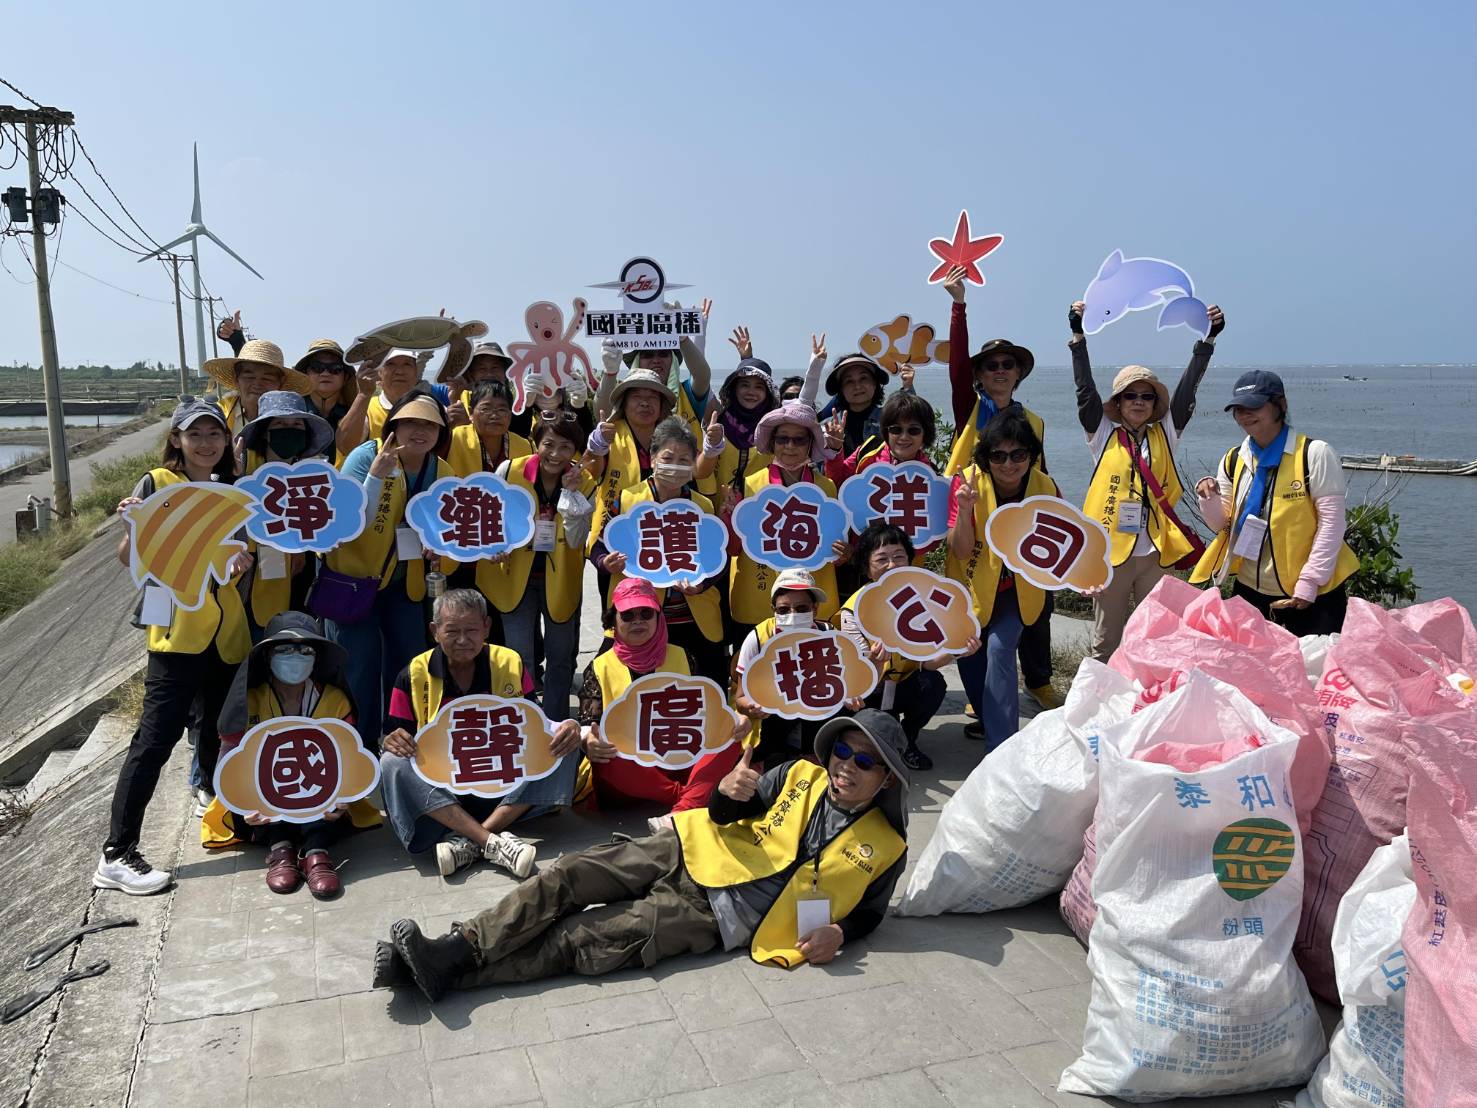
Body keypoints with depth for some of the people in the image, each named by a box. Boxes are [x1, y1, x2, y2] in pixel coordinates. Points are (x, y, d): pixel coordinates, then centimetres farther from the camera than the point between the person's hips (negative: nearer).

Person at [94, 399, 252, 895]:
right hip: (177, 628, -5)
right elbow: (129, 558, -6)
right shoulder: (157, 483, -2)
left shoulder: (234, 489, 12)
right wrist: (134, 526, -27)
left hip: (228, 632, 5)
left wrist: (245, 557, -7)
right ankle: (116, 854, -3)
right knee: (156, 737, -8)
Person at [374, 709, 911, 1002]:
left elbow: (866, 912, 11)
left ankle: (449, 972, -17)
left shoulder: (884, 847, 0)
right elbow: (723, 816, 11)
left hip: (717, 917, -4)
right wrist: (728, 795, -13)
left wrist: (837, 933, -12)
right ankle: (458, 947, -15)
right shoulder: (802, 774, 8)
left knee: (588, 940, -17)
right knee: (573, 876, -17)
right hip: (693, 855, 4)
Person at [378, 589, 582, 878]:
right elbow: (392, 736, -1)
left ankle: (469, 841, -31)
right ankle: (493, 841, -37)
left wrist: (567, 728, -20)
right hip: (439, 790, -1)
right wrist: (390, 742, -27)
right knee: (392, 765, -29)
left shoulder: (510, 664, 1)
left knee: (564, 745, -21)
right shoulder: (414, 675, -3)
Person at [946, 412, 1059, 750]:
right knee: (968, 652, 13)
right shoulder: (968, 482, -23)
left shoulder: (1044, 488, -18)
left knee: (999, 648, -19)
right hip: (971, 585, 1)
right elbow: (961, 550, -25)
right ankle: (988, 719, 42)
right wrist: (964, 509, -42)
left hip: (1016, 589, -1)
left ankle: (1001, 749, -11)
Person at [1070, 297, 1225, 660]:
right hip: (1110, 550, -1)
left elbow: (1187, 387, 1)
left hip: (1156, 552, 2)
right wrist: (1078, 336, -14)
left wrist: (1208, 339, -8)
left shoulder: (1166, 433, 9)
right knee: (1106, 640, 9)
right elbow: (1085, 388, -5)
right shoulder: (1103, 434, 4)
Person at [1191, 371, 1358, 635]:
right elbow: (1222, 524, 9)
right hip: (1250, 589, 5)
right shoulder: (1233, 460, 6)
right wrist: (1210, 499, -12)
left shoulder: (1314, 453, -10)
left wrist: (1309, 582, -16)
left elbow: (1332, 522, -11)